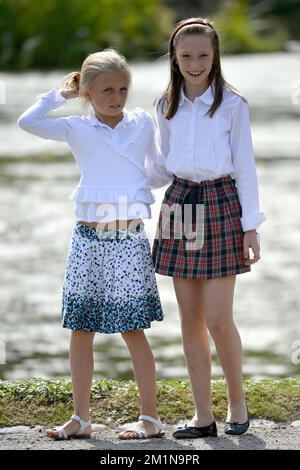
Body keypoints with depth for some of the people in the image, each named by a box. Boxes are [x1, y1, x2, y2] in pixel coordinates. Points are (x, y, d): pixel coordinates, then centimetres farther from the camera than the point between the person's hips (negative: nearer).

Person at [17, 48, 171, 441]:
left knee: (133, 328, -2)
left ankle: (150, 416, 5)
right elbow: (28, 122, -8)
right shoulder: (77, 129, 3)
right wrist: (60, 94, 0)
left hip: (130, 238, -1)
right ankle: (81, 417, 13)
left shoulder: (143, 123, 7)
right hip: (88, 238, 1)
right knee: (81, 328, 5)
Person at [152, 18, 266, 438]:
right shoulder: (167, 107, 9)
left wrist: (250, 224, -5)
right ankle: (203, 416, 10)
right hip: (180, 203, 4)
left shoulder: (232, 104, -3)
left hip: (221, 203, -4)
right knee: (190, 320, 4)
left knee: (218, 320, -8)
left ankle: (237, 400, 14)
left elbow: (244, 165, -2)